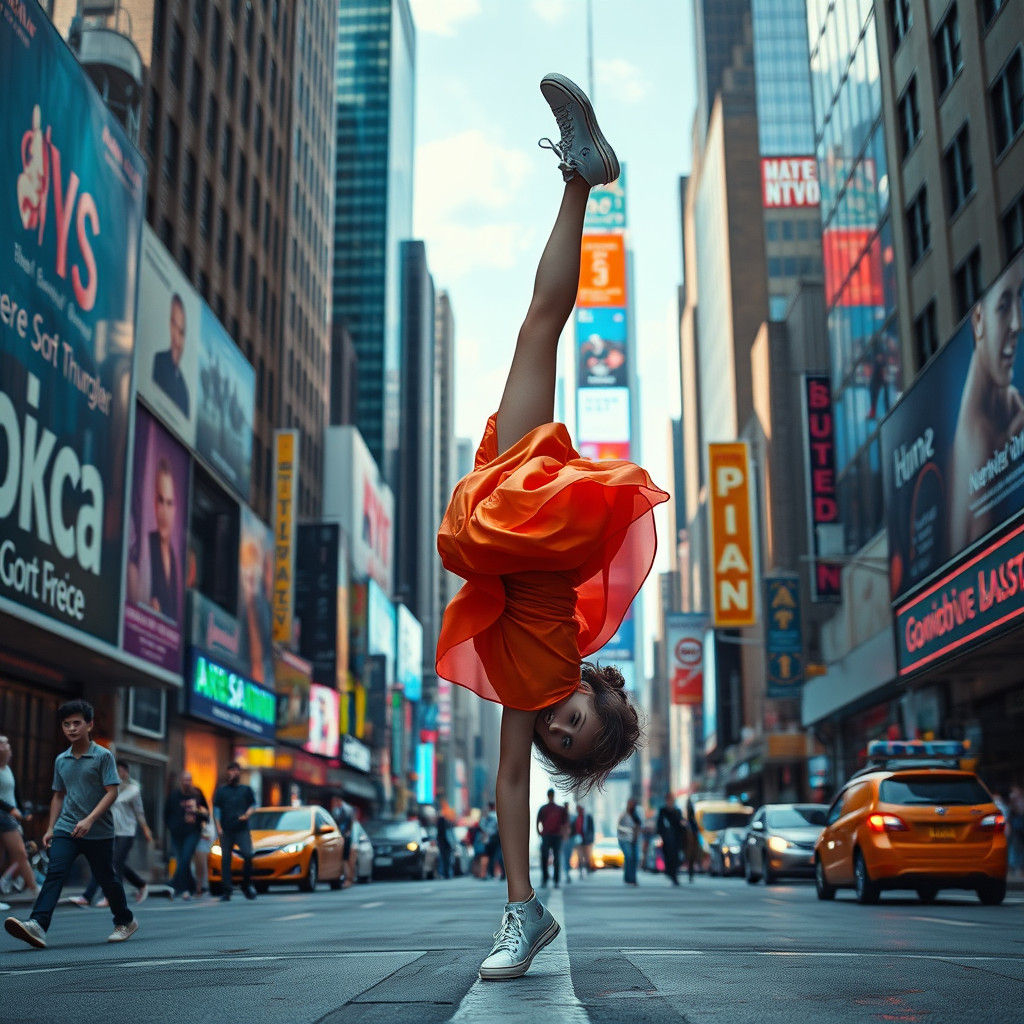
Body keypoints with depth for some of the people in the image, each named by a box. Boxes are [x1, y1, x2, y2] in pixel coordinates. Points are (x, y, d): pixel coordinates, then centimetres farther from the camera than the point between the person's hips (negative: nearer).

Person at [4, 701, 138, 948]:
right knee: (54, 873, -15)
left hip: (98, 832, -4)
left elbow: (112, 792, -12)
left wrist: (89, 820, -22)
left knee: (107, 879, 7)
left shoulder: (103, 756, -6)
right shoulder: (61, 760, 10)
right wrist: (51, 828, 14)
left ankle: (126, 922, 27)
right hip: (66, 829, 4)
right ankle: (37, 925, -28)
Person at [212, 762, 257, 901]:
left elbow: (253, 805, 14)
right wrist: (218, 827, -1)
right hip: (226, 830, 1)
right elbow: (216, 809, 10)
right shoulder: (221, 790, 13)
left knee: (247, 855, -15)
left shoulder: (246, 789, 13)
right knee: (225, 859, 0)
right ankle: (226, 891, 5)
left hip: (242, 829, -1)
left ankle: (247, 885, 2)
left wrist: (247, 814, -7)